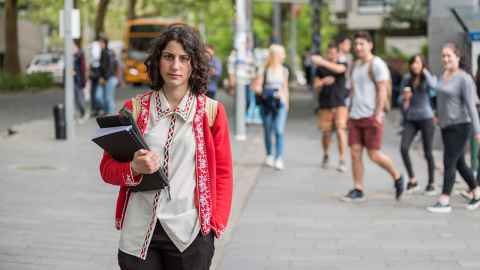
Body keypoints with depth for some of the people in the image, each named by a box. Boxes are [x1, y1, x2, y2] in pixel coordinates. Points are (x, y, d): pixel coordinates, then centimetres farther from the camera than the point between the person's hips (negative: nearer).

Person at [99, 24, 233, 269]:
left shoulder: (211, 111, 1)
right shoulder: (134, 109, 4)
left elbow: (222, 173, 6)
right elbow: (107, 168, 6)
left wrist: (216, 222, -3)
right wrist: (134, 168, -14)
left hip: (189, 233, -1)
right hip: (138, 232, 1)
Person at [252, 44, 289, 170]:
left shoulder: (284, 71, 10)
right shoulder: (264, 71, -3)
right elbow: (256, 86, -5)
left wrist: (286, 103, 21)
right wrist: (267, 94, -14)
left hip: (280, 104, 2)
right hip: (266, 104, -1)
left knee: (279, 131, -12)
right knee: (268, 132, 10)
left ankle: (279, 159, -15)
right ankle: (269, 155, 28)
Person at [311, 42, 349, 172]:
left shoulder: (342, 65, 2)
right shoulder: (320, 68, 8)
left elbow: (338, 69, -24)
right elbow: (316, 87, 6)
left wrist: (322, 62, -38)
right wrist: (323, 82, -16)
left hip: (339, 104, -2)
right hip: (325, 105, 2)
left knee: (340, 130, -13)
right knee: (326, 133, 4)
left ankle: (342, 160, -8)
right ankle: (325, 156, 29)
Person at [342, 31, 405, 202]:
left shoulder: (377, 64, -7)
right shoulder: (356, 65, 16)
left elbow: (382, 91, -13)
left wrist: (378, 114, -19)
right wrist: (351, 112, 17)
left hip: (371, 117, -7)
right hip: (355, 117, 7)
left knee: (374, 155, -6)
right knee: (355, 153, 0)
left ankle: (397, 177, 16)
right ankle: (358, 190, 4)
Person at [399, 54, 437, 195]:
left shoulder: (430, 77, -1)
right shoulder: (407, 79, 8)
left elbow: (432, 86, -26)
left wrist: (425, 71, -11)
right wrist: (405, 98, -9)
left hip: (426, 118, -3)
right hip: (411, 119, 3)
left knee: (428, 152, 0)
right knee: (403, 148, -15)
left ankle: (431, 183, 15)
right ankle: (412, 180, -1)